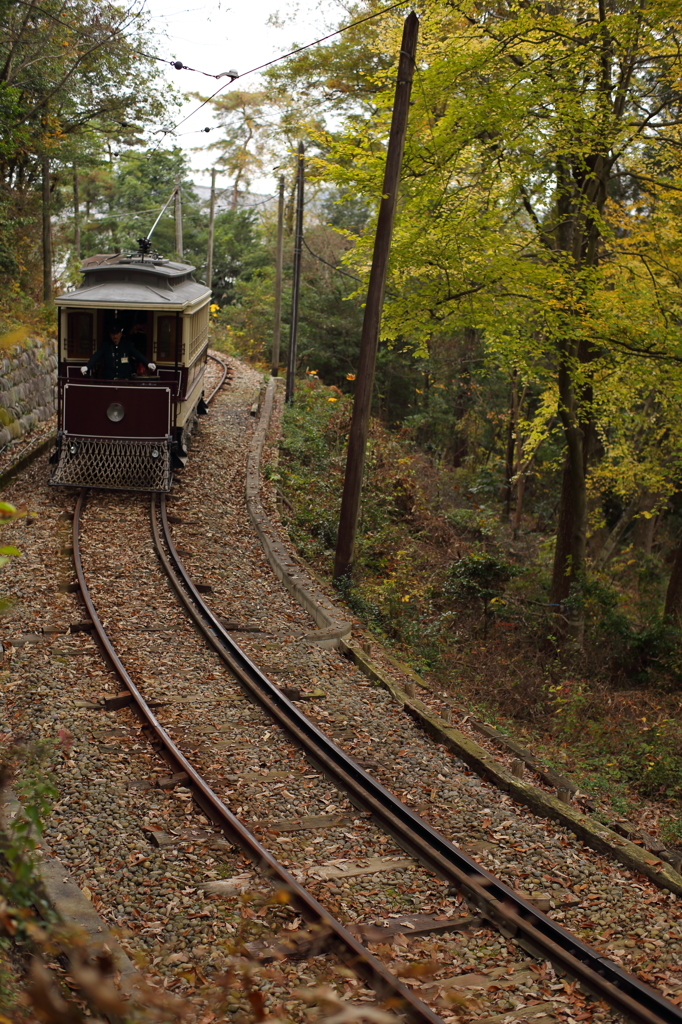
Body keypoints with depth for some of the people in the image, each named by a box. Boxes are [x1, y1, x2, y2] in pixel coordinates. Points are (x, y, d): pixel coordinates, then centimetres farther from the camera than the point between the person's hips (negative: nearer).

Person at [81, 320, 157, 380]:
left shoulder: (127, 344, 4)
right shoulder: (105, 345, 3)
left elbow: (138, 355, -3)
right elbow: (95, 357, -5)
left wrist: (148, 364, -21)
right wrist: (86, 367, -22)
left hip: (125, 380, 0)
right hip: (108, 380, 0)